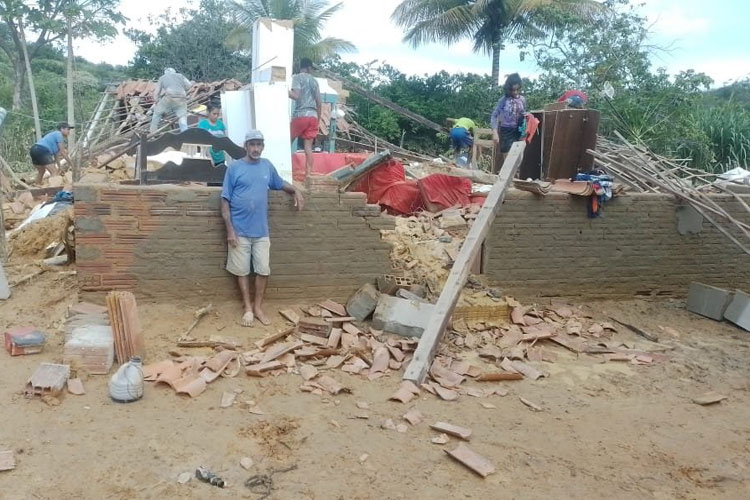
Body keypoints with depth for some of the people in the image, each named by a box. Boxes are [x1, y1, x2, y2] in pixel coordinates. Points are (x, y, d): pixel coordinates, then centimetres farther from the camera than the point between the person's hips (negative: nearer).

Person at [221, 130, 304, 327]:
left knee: (263, 270, 5)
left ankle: (258, 307, 20)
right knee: (242, 271, 7)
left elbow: (280, 183, 25)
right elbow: (225, 201, -7)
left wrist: (295, 190, 5)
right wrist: (229, 230, -12)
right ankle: (248, 308, 19)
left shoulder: (267, 166, 5)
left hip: (261, 230, 3)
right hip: (240, 230, -3)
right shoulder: (234, 167, -7)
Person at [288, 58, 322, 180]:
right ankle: (308, 174, -2)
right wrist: (318, 118, 23)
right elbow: (319, 103, 15)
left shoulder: (297, 77, 0)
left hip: (300, 115, -5)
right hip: (313, 116, 5)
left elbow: (296, 96, -14)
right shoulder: (314, 81, 16)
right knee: (308, 147, 2)